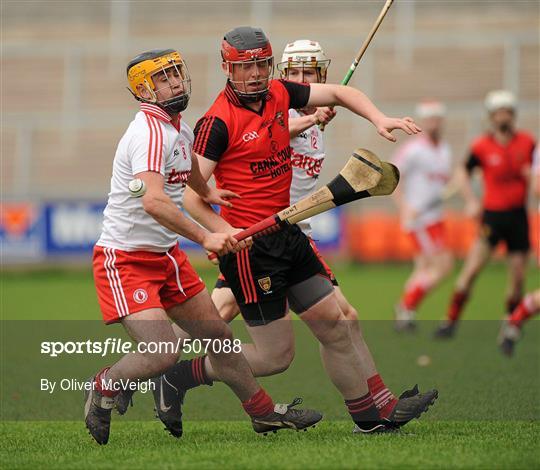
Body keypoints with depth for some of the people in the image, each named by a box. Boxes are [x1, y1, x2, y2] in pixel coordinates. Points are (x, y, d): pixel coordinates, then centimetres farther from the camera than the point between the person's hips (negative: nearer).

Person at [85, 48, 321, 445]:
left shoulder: (181, 129, 9)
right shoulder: (150, 133, -23)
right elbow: (153, 201, -38)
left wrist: (207, 192, 42)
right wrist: (205, 238, -39)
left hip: (166, 255, 9)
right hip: (125, 259, -9)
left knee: (219, 335, 14)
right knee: (163, 354, -20)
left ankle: (264, 411, 27)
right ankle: (104, 386, 8)